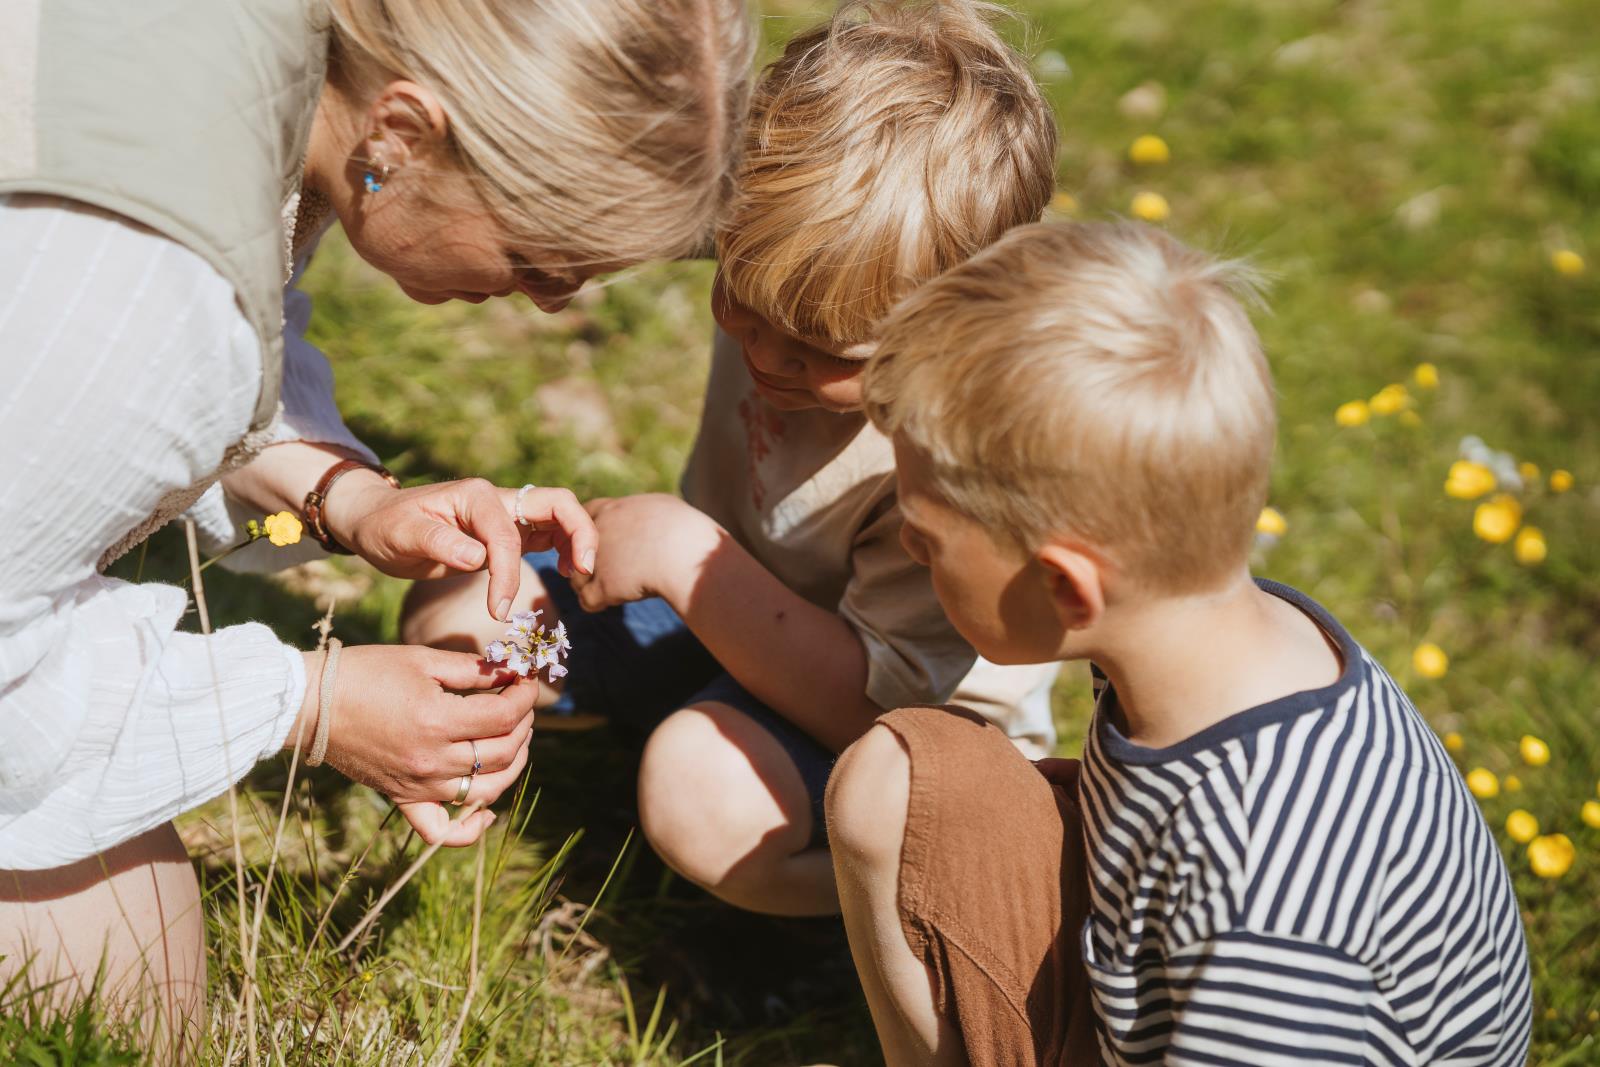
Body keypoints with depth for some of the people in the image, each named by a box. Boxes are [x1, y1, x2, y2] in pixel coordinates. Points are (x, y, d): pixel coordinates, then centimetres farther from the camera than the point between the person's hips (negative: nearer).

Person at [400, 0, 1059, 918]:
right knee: (451, 611, 1)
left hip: (910, 734, -7)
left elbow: (874, 705, -35)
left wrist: (683, 554, -33)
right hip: (734, 618, 7)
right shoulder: (788, 296, -17)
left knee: (702, 786, -38)